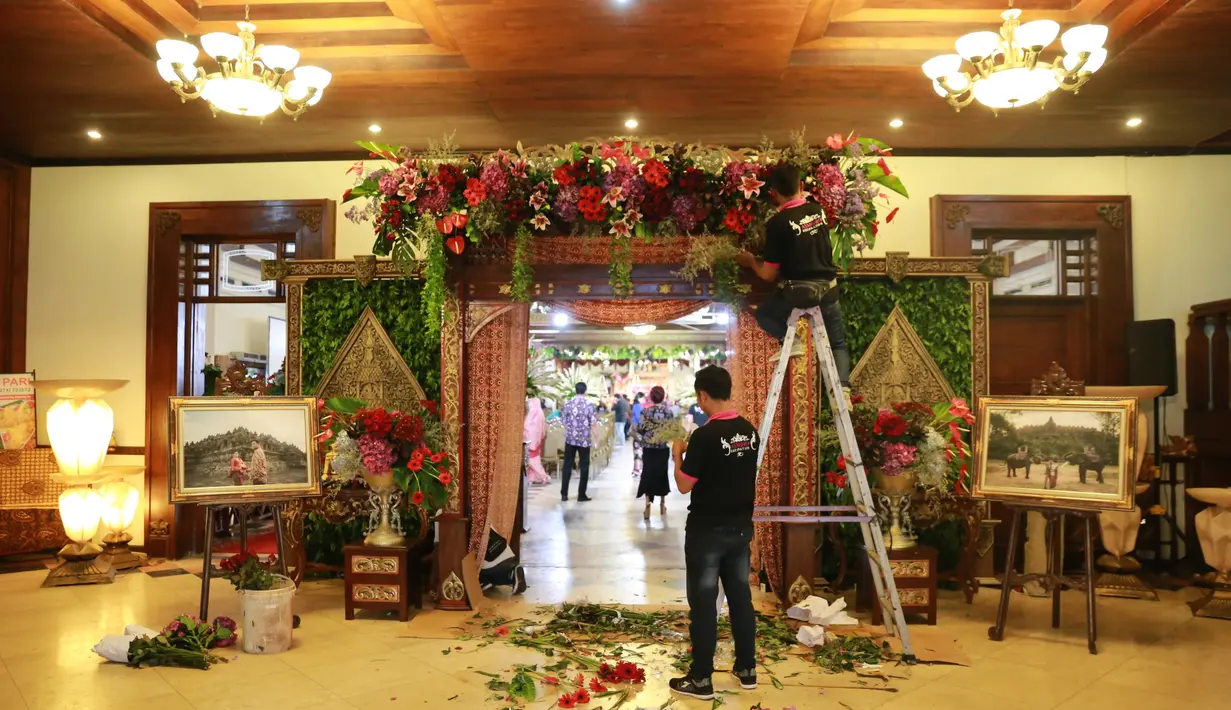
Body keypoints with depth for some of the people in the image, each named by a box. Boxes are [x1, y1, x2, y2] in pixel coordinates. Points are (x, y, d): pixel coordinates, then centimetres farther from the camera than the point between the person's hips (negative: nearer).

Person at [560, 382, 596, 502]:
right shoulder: (589, 405, -8)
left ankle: (564, 494, 8)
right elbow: (593, 424, -8)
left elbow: (564, 421, 5)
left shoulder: (567, 404, -1)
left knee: (567, 466, 8)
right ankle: (581, 495, 7)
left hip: (570, 439, 2)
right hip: (584, 440, -2)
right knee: (584, 467, 6)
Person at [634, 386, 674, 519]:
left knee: (648, 474, 5)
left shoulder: (646, 411, -8)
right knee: (662, 474, 16)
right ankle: (662, 503, 25)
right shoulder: (668, 412, -4)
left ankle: (648, 503, -9)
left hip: (649, 448, -2)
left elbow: (640, 429, -7)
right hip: (663, 448, 2)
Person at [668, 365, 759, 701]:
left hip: (707, 531, -7)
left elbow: (684, 485, -13)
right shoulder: (750, 431, 2)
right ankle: (747, 670, 25)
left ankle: (701, 680, 10)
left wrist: (677, 455, 3)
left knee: (703, 603, 2)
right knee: (741, 597, 15)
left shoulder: (704, 436, -19)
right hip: (741, 527, 7)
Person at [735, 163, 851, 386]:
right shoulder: (818, 210, 2)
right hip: (828, 288, 4)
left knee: (763, 314, 25)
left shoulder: (777, 223, -13)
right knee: (838, 344, 19)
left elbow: (768, 275, -8)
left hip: (797, 290, -4)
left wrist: (750, 261, 12)